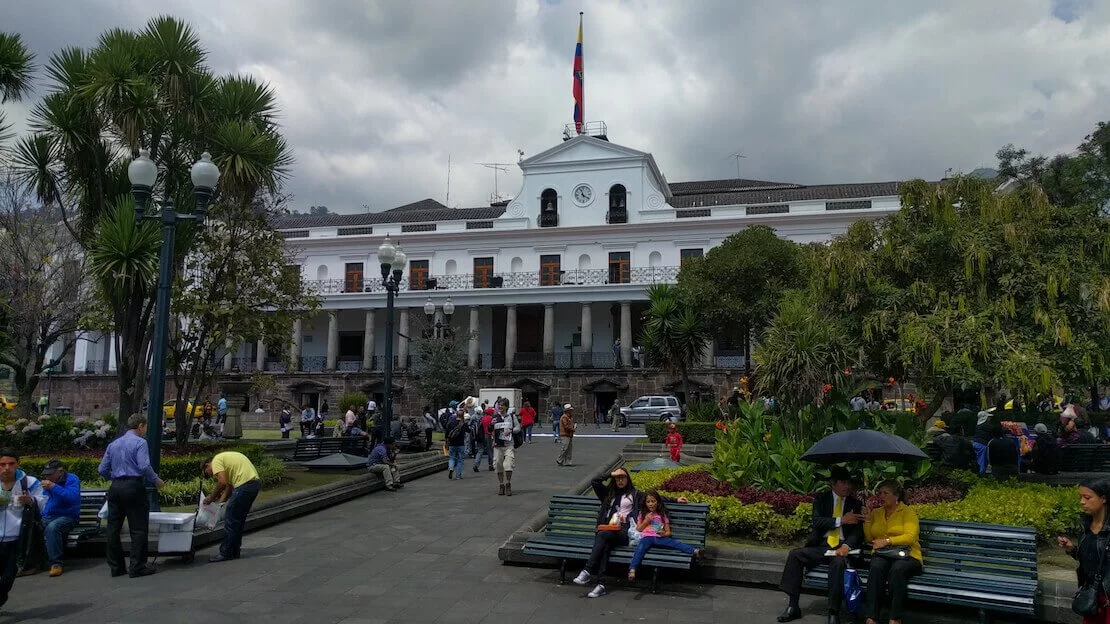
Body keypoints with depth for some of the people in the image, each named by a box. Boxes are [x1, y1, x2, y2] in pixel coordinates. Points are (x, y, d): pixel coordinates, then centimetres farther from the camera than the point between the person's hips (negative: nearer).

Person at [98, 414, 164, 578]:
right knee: (138, 529, -2)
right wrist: (156, 481, -6)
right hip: (134, 487, -7)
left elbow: (102, 470, 13)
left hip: (115, 488, 7)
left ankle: (116, 567, 16)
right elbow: (144, 466, -18)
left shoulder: (113, 444, 15)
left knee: (113, 528, 10)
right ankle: (137, 567, -1)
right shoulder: (139, 442, -6)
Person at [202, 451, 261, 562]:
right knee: (239, 519, 18)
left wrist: (211, 497, -1)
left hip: (245, 484, -10)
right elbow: (229, 485, 26)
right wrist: (219, 503, 21)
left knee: (231, 520, 0)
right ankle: (234, 552, 24)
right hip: (255, 482, 10)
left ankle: (226, 553, 6)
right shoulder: (225, 458, 28)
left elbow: (222, 482, -14)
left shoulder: (216, 461, 1)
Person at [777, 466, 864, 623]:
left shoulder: (856, 504, 10)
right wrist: (841, 520, -17)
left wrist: (847, 545, -19)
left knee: (839, 562, -36)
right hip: (821, 545, 2)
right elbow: (817, 522, -6)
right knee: (795, 554, -22)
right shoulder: (821, 500, 9)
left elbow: (858, 530, 0)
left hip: (841, 547, -2)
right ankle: (793, 606, -18)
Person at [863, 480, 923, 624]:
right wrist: (867, 517, 6)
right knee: (876, 567, -34)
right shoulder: (876, 513, 18)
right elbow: (869, 538, 14)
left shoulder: (908, 512, 2)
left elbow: (910, 537, -13)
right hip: (882, 554, 3)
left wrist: (887, 541, -20)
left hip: (906, 555, -3)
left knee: (897, 569, -39)